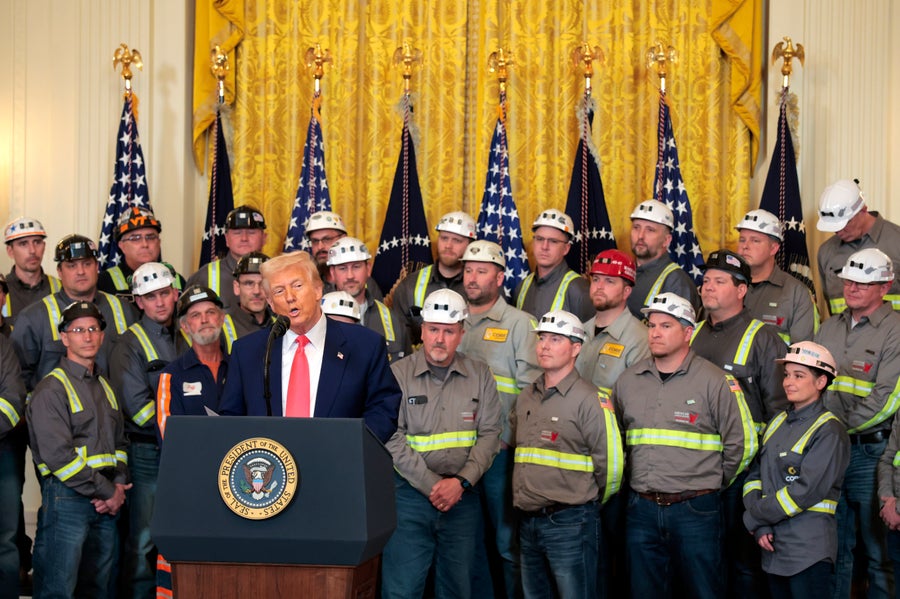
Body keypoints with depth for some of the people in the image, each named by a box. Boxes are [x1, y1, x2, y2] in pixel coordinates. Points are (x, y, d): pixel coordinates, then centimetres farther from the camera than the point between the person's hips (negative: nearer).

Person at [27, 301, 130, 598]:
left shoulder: (104, 387, 19)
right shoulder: (52, 389, -6)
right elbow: (58, 455, -15)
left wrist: (119, 486, 1)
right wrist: (107, 492, -12)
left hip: (107, 504, 8)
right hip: (67, 498, -7)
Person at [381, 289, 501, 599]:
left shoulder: (480, 375, 6)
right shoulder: (398, 374, -2)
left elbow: (489, 434, 2)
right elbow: (393, 439, -8)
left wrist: (461, 482, -10)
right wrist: (431, 485, -13)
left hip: (463, 496, 3)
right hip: (410, 494, -3)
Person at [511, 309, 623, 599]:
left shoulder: (589, 400, -12)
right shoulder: (526, 397, 10)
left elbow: (609, 464, -13)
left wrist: (588, 502, 1)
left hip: (570, 523, -7)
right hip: (528, 521, 7)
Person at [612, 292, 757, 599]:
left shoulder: (715, 381, -5)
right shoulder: (628, 381, 8)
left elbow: (742, 443, -3)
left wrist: (715, 482, 4)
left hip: (695, 510, -4)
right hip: (641, 509, 4)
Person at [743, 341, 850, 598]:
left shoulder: (829, 431, -10)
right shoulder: (777, 423, 11)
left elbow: (806, 491, -18)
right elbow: (754, 476, 9)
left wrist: (753, 518, -10)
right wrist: (760, 527, -7)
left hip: (808, 552, -7)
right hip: (773, 546, 7)